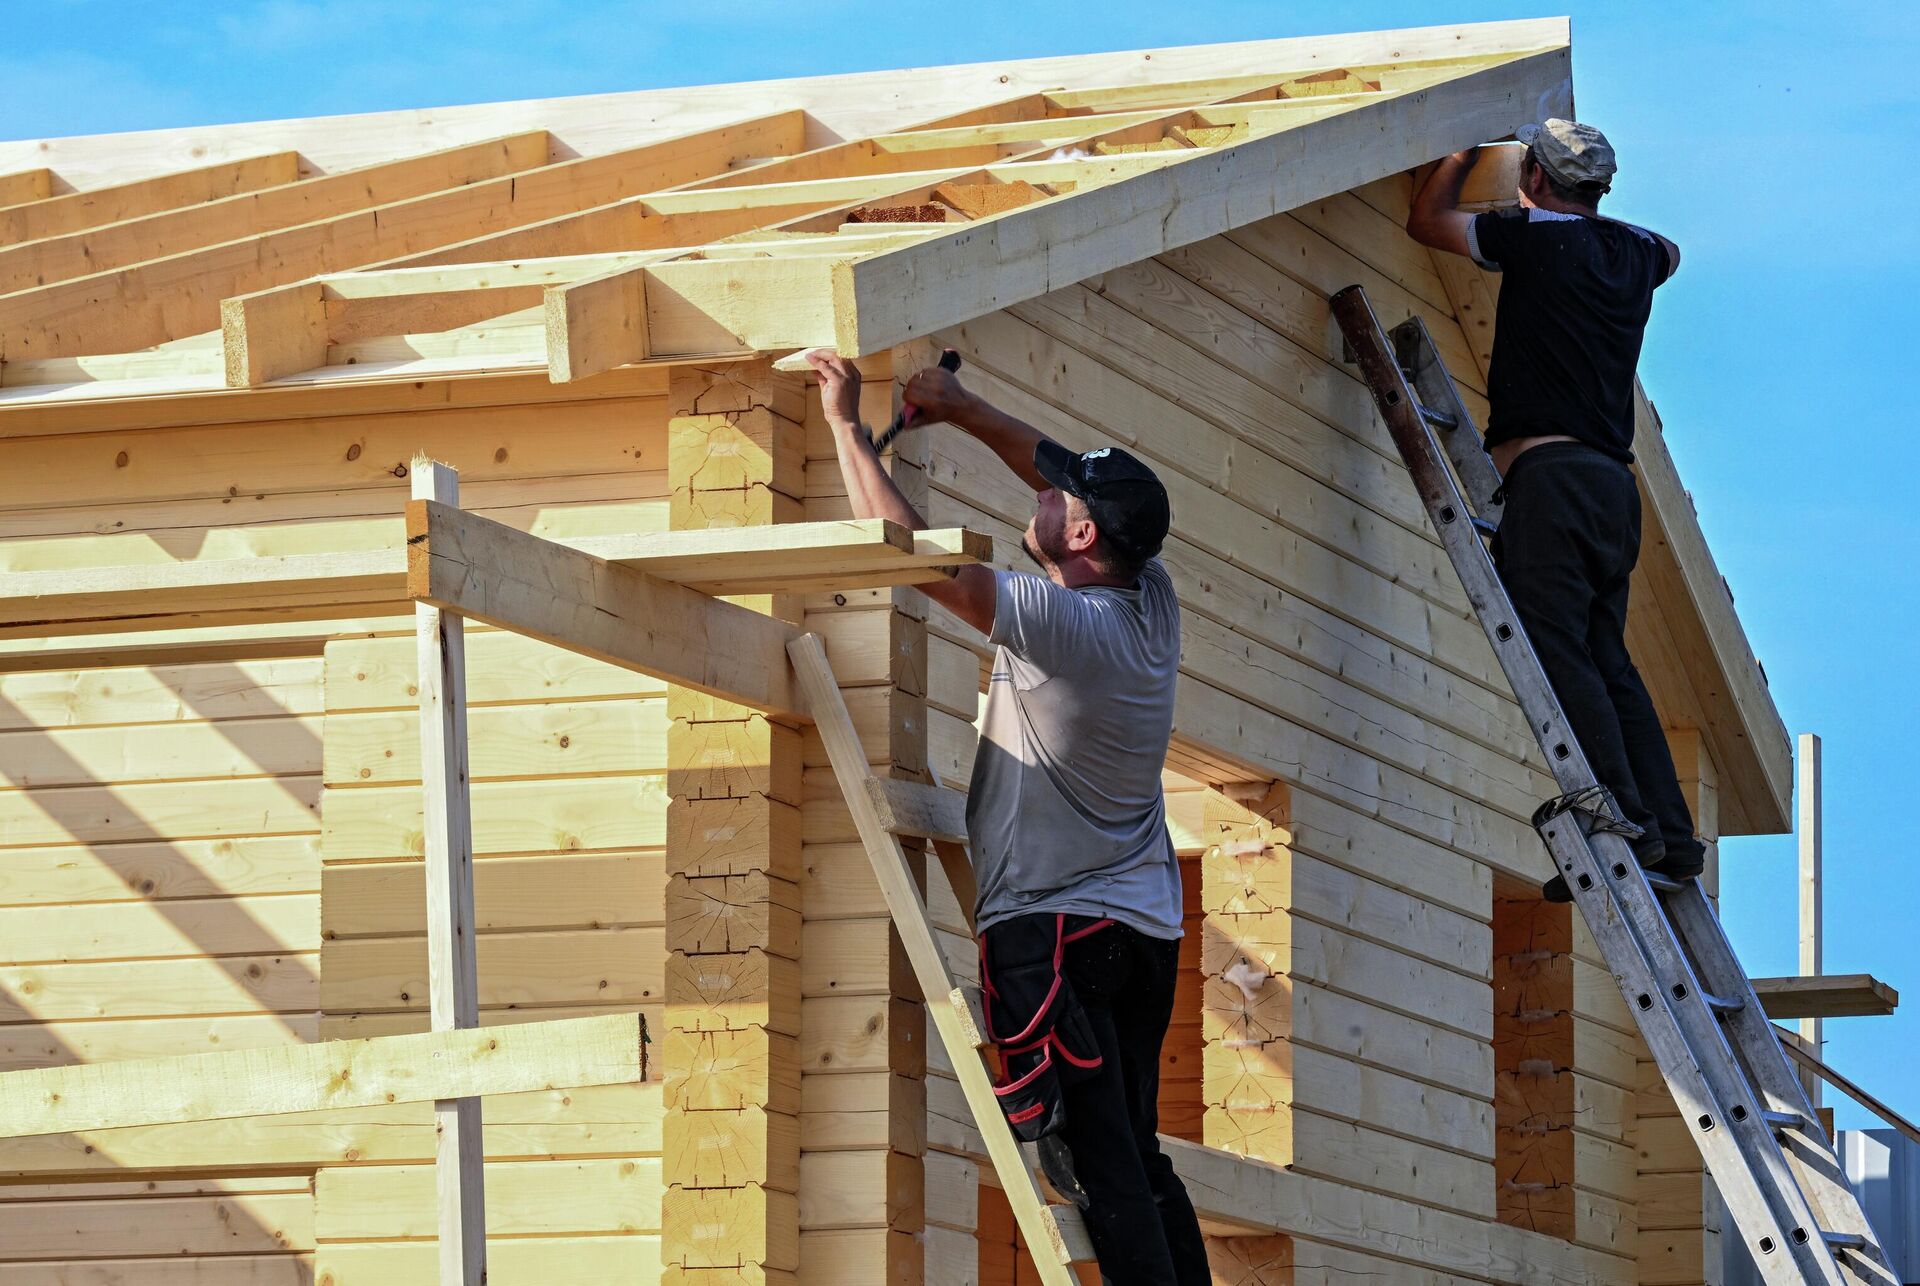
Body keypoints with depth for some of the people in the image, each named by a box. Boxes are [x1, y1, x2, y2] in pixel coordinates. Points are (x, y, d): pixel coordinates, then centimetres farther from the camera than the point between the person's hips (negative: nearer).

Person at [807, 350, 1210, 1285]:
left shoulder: (1055, 620, -17)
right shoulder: (1152, 602, 5)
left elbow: (905, 546, -15)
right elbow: (1092, 489, 23)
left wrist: (848, 426, -4)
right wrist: (967, 412, 22)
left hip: (1052, 928, -9)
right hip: (1147, 927, 9)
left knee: (1097, 1170, -13)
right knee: (1138, 1164, 12)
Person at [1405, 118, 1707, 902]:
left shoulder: (1538, 239, -2)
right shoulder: (1632, 252, 17)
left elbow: (1426, 220, 13)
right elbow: (1669, 254, 45)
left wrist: (1465, 153, 28)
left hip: (1550, 471, -8)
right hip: (1610, 479, 8)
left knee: (1558, 652, -14)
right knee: (1605, 662, 8)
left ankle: (1621, 821, -25)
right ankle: (1670, 835, 0)